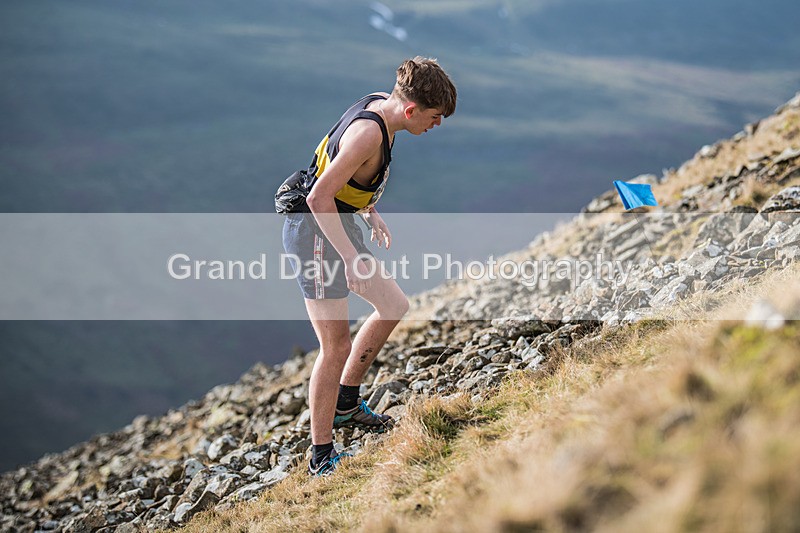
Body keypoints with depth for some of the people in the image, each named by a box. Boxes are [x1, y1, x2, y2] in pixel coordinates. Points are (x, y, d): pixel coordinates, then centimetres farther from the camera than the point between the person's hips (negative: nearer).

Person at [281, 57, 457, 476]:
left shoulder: (379, 104, 3)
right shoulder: (369, 133, -27)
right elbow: (319, 197, -30)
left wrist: (370, 213, 21)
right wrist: (351, 257, -28)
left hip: (338, 225, 10)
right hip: (314, 233, -10)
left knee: (394, 306, 18)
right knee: (336, 348, -7)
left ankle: (345, 403, 29)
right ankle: (321, 457, 4)